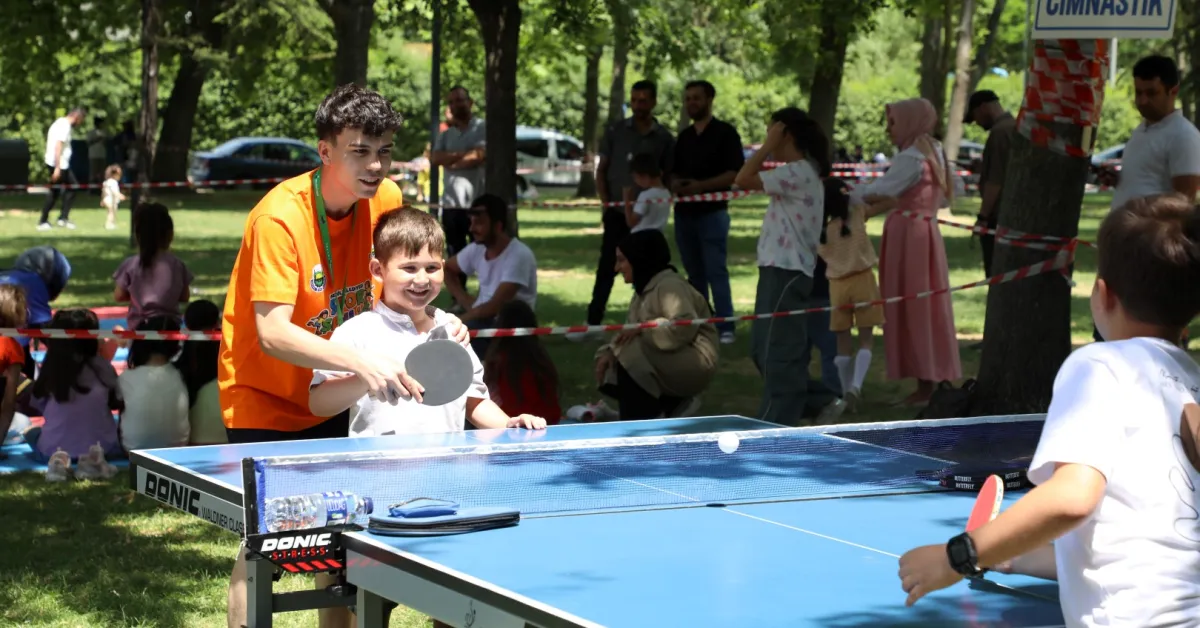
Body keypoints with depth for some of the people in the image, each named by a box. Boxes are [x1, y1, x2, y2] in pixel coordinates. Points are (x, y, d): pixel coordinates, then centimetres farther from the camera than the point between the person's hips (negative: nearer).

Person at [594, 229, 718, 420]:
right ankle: (676, 404, 7)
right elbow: (630, 331, 8)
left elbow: (684, 327, -31)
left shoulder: (669, 285, -16)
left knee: (629, 359, -25)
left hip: (694, 364, -10)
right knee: (610, 370, 4)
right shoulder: (645, 288, 14)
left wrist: (643, 329, -25)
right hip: (672, 362, 10)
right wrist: (610, 352, -10)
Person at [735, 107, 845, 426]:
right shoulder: (803, 172, 17)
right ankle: (823, 401, 19)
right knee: (763, 349, 13)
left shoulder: (797, 172, -14)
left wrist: (768, 146, -14)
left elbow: (743, 179, -21)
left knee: (778, 351, -6)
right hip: (780, 270, 11)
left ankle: (776, 425, -1)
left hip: (786, 272, -11)